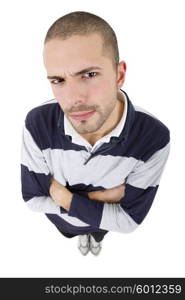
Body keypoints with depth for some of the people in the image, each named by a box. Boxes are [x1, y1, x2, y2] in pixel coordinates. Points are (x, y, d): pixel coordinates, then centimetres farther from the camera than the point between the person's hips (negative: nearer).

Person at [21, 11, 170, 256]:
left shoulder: (154, 138, -40)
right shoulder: (37, 124, -37)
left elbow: (129, 220, -31)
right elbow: (32, 197, -24)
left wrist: (64, 197, -36)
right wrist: (96, 197, -32)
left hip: (106, 221, 0)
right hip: (61, 218, 1)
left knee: (98, 235, 37)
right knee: (72, 234, 37)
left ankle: (95, 238, 73)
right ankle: (83, 236, 73)